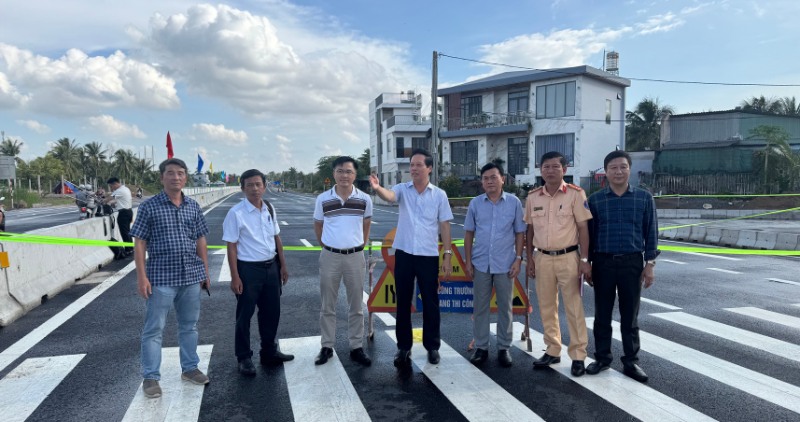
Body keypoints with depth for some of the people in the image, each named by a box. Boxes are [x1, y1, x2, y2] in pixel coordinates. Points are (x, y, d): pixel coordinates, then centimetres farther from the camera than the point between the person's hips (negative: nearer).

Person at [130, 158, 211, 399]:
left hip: (191, 276, 4)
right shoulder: (149, 207, -4)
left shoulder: (194, 207, 7)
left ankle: (189, 368, 29)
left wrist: (205, 271, 11)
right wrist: (141, 276, -10)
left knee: (189, 325, 15)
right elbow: (139, 243, -5)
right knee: (154, 329, 3)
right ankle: (150, 377, 15)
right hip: (161, 278, -4)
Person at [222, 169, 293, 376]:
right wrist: (235, 277, -15)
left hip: (271, 267, 6)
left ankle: (269, 352, 34)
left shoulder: (269, 209, 5)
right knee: (244, 315, 6)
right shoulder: (236, 213, -13)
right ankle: (244, 358, 22)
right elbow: (231, 246, -12)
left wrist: (283, 265, 11)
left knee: (271, 312, 16)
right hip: (248, 269, -6)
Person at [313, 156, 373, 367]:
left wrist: (361, 245, 10)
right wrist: (326, 246, 9)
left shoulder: (365, 199, -2)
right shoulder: (323, 199, -3)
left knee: (356, 306, 8)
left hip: (355, 257, 0)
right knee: (327, 306, 8)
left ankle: (357, 348, 19)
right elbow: (318, 225, 11)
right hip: (329, 257, 0)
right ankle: (327, 347, 20)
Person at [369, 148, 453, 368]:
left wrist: (447, 255, -2)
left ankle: (432, 346, 23)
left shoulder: (439, 195, 0)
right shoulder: (403, 189, 0)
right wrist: (377, 188, -46)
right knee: (403, 302, 8)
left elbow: (444, 226, 2)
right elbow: (388, 196, -22)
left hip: (429, 256, 0)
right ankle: (403, 347, 20)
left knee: (430, 302, 8)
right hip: (404, 254, 1)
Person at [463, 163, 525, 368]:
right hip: (480, 263, 1)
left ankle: (504, 348, 21)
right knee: (480, 306, 8)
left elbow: (519, 233, 3)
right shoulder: (475, 203, 1)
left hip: (505, 264, -1)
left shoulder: (514, 202, -2)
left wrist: (518, 259, -5)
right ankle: (481, 347, 20)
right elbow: (469, 233, 6)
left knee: (505, 307, 8)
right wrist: (468, 261, 2)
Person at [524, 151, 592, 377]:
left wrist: (584, 260, -10)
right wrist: (529, 258, 7)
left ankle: (578, 355, 13)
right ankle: (553, 351, 25)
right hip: (542, 258, 4)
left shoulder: (575, 194, -7)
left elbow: (583, 228, -6)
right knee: (546, 307, 11)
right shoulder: (533, 197, 4)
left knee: (574, 308, 2)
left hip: (568, 257, -4)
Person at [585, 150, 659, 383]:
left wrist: (650, 263, -2)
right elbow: (589, 234, 5)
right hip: (603, 263, 1)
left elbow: (651, 232, 4)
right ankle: (602, 357, 21)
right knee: (602, 314, 9)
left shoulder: (644, 197, 2)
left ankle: (631, 361, 18)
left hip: (632, 263, 0)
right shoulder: (595, 200, 2)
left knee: (630, 316, 8)